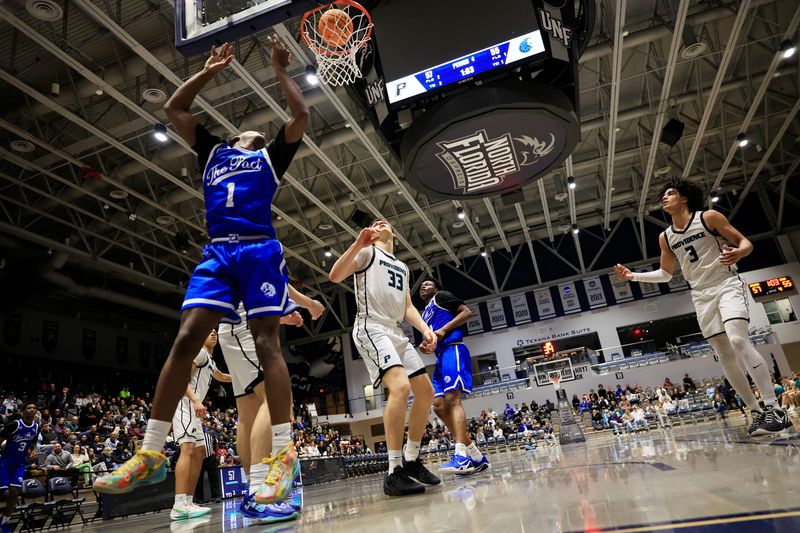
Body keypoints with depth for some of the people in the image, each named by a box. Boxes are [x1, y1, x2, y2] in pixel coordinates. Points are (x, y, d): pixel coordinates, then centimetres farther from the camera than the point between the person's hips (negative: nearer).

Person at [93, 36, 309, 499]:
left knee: (267, 342, -13)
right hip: (217, 253, 4)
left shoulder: (270, 157, 20)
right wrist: (209, 72, 31)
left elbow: (301, 115, 9)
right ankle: (152, 454, -5)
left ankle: (285, 454, -14)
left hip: (260, 251, -3)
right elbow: (174, 109, 32)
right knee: (186, 338, -9)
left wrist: (281, 70, 19)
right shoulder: (213, 152, 29)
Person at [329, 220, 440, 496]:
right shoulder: (367, 251, 4)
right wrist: (358, 243, -20)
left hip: (396, 332, 9)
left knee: (426, 392, 6)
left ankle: (411, 460, 20)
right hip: (372, 329, -9)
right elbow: (335, 276, -10)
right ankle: (394, 472, -22)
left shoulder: (403, 267, 26)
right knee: (400, 386, -28)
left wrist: (425, 329, 3)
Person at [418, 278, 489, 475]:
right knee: (438, 405, -2)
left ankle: (461, 456, -31)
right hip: (442, 355, 9)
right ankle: (476, 456, 2)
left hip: (453, 349, -9)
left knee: (452, 399, -22)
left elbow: (467, 312, -3)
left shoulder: (441, 296, 9)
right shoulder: (425, 314, 31)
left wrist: (443, 330, -12)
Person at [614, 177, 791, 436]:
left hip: (727, 286, -5)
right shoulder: (665, 237, 8)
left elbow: (745, 243, -4)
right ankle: (757, 412, 12)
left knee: (739, 341, -24)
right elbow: (666, 274, 18)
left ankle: (775, 409, -18)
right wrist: (634, 276, 7)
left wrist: (737, 253, -27)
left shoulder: (708, 217, -6)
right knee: (725, 356, 3)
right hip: (702, 296, 5)